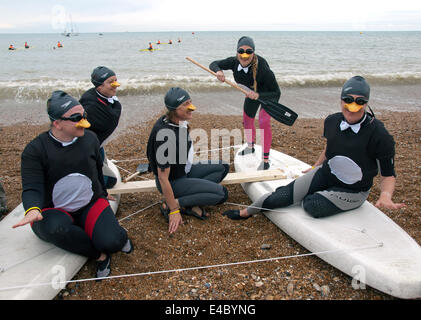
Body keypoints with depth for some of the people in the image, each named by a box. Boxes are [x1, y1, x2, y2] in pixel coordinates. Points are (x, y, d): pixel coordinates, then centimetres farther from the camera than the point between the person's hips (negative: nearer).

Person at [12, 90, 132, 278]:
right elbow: (32, 188, -18)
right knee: (55, 228, -39)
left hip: (91, 205, 2)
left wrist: (102, 196, 26)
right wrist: (33, 210, -39)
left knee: (111, 242, -26)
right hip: (54, 211, -1)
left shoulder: (90, 138, 1)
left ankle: (118, 236, 12)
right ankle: (100, 255, -15)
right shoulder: (35, 150, -11)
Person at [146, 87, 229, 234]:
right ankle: (170, 205, -9)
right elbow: (163, 178, -28)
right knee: (220, 193, -17)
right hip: (173, 181, -9)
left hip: (185, 171, 9)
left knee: (223, 167, 5)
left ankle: (191, 202, -3)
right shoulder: (166, 135, -33)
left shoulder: (181, 121, -8)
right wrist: (173, 210, -23)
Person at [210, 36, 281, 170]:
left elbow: (276, 93, -36)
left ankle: (266, 160, -10)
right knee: (247, 120, 18)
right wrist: (218, 71, -35)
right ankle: (251, 147, 47)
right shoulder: (234, 62, -27)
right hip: (253, 92, 6)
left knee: (264, 121, -22)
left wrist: (258, 95, -51)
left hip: (268, 94, -6)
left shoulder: (262, 68, -41)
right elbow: (214, 64, -12)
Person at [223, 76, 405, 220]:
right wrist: (316, 167, 22)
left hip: (353, 191, -4)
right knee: (286, 194, -11)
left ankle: (312, 197, 11)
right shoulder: (332, 122, -8)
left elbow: (388, 175, -14)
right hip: (325, 174, 4)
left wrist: (386, 195, -33)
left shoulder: (380, 136, -24)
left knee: (312, 206, -25)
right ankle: (246, 212, 7)